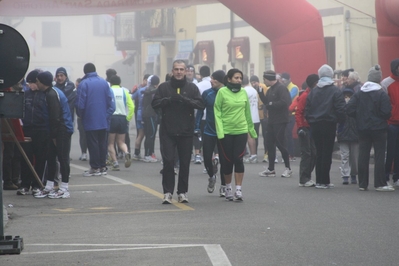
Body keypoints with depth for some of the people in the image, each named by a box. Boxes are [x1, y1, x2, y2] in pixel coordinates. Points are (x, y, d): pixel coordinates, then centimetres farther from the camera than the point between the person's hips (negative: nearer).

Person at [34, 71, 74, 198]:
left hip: (62, 130, -10)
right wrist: (53, 134, 16)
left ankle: (64, 189, -2)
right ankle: (49, 187, 15)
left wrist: (54, 135, -15)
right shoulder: (53, 91, 14)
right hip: (60, 130, 10)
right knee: (51, 158, 11)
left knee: (62, 158, -5)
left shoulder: (51, 95, -17)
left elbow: (55, 117, -19)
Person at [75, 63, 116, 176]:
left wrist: (81, 116, 6)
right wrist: (107, 114, 6)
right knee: (103, 143, 11)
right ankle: (102, 166, 13)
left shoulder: (83, 84, -9)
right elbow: (111, 101, 1)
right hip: (103, 120, 4)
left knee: (92, 144, 1)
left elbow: (80, 104, -10)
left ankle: (95, 167, 2)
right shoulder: (104, 82, 2)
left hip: (90, 121, -4)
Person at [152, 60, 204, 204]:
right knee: (168, 161, -6)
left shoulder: (192, 88, 6)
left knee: (185, 163, 5)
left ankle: (182, 192, 14)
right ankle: (167, 192, 0)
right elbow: (154, 103, -1)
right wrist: (169, 99, -17)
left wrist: (184, 100, -19)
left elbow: (200, 104, -5)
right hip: (167, 131, -1)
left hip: (186, 132, 1)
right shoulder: (164, 87, 6)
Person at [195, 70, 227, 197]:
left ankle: (223, 186, 17)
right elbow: (200, 110, 4)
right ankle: (212, 176, 31)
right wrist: (197, 128, -3)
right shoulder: (207, 93, -2)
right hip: (209, 132, 2)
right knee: (207, 158, 0)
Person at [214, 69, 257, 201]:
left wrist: (252, 130, 18)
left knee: (238, 159, -3)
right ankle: (228, 188, 22)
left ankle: (238, 189, 0)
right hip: (226, 132, -2)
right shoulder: (222, 92, -5)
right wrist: (220, 131, -13)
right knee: (227, 160, 5)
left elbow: (247, 112, 14)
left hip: (241, 131, 2)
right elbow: (217, 113, -6)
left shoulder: (243, 92, 6)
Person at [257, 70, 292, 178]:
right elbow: (266, 102, 16)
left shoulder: (281, 88, -14)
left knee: (280, 143, -6)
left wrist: (272, 104, -16)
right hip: (271, 120, 9)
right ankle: (271, 169, 15)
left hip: (280, 121, -9)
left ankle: (288, 168, 5)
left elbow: (284, 102, -25)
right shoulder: (270, 90, 15)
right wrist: (260, 92, 7)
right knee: (270, 144, 9)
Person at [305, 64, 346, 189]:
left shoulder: (313, 91, 8)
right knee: (327, 153, 0)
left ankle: (319, 180, 12)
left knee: (319, 153, 12)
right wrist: (341, 121, 1)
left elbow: (307, 109, 5)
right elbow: (341, 109, -11)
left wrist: (311, 121, 11)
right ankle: (324, 181, -2)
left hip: (315, 126, 4)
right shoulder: (335, 91, -6)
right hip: (329, 125, -4)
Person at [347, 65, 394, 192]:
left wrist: (360, 117, 10)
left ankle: (362, 184, 9)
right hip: (378, 129, -4)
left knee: (363, 156, 7)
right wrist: (382, 118, 7)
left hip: (363, 129, 4)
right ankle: (380, 184, 0)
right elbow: (387, 112, -15)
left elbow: (349, 109, -5)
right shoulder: (382, 94, -11)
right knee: (379, 156, 1)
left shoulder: (358, 93, 1)